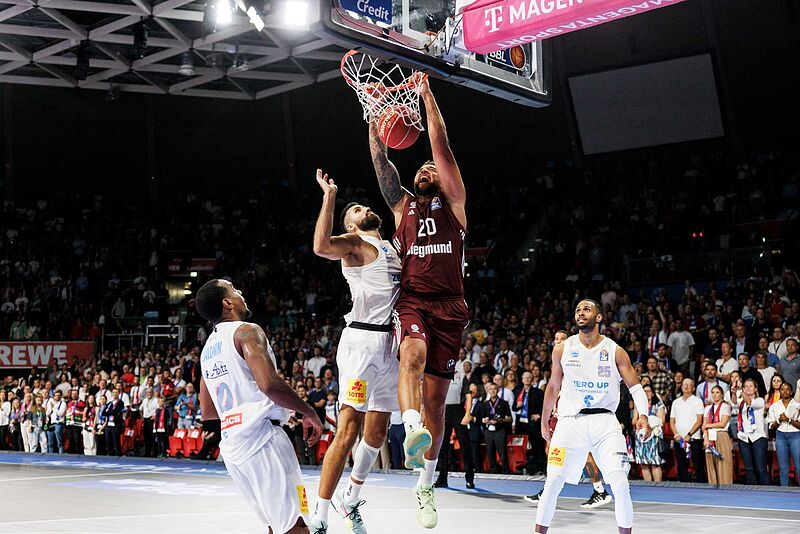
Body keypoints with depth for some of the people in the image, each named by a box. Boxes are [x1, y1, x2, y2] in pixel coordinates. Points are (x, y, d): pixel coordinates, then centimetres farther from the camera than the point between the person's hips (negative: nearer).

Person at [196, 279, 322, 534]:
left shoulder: (207, 349, 20)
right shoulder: (246, 331, -6)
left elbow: (208, 417, 22)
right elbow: (270, 384, -21)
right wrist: (309, 412, -9)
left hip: (230, 447, 9)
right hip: (262, 438, -9)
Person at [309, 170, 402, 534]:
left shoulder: (393, 248, 24)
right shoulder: (354, 241, 0)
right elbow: (321, 247, -22)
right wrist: (330, 196, -17)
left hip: (390, 345, 8)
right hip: (363, 340, -8)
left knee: (376, 433, 12)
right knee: (348, 431, -13)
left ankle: (350, 500, 32)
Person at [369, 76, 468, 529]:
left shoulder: (452, 202, 13)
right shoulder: (403, 205, 19)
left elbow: (442, 147, 4)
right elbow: (381, 160, 9)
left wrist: (428, 98, 2)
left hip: (450, 307, 0)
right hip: (412, 301, 0)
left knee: (436, 399, 2)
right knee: (412, 355, -34)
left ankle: (426, 487, 13)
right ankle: (414, 431, -57)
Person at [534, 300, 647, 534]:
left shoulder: (615, 351, 2)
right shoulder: (562, 349, 6)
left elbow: (635, 386, 0)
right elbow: (553, 387, 17)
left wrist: (643, 415, -17)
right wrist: (544, 422, 19)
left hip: (604, 421, -1)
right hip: (570, 421, 1)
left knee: (620, 484, -12)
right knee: (552, 484, -5)